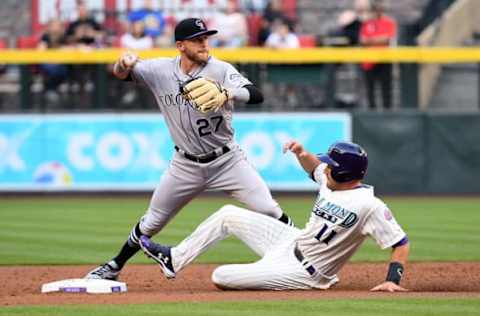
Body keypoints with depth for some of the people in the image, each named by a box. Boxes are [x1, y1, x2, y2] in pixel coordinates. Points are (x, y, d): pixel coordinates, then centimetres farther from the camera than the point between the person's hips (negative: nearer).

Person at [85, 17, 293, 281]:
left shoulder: (220, 70, -16)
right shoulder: (161, 70, -7)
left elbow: (256, 95, -29)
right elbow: (120, 74, -3)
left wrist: (226, 93, -50)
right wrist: (124, 62, -28)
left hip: (227, 160, -2)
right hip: (186, 166, 2)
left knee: (269, 212, -12)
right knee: (152, 222, 12)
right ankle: (113, 267, 31)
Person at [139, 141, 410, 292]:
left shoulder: (370, 206, -27)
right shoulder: (330, 181, -2)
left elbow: (401, 243, -25)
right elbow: (314, 166, 20)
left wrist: (393, 281, -35)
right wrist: (302, 153, -1)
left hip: (303, 273, -9)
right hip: (292, 241, 9)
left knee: (221, 277, -12)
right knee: (228, 215, 14)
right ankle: (174, 260, 26)